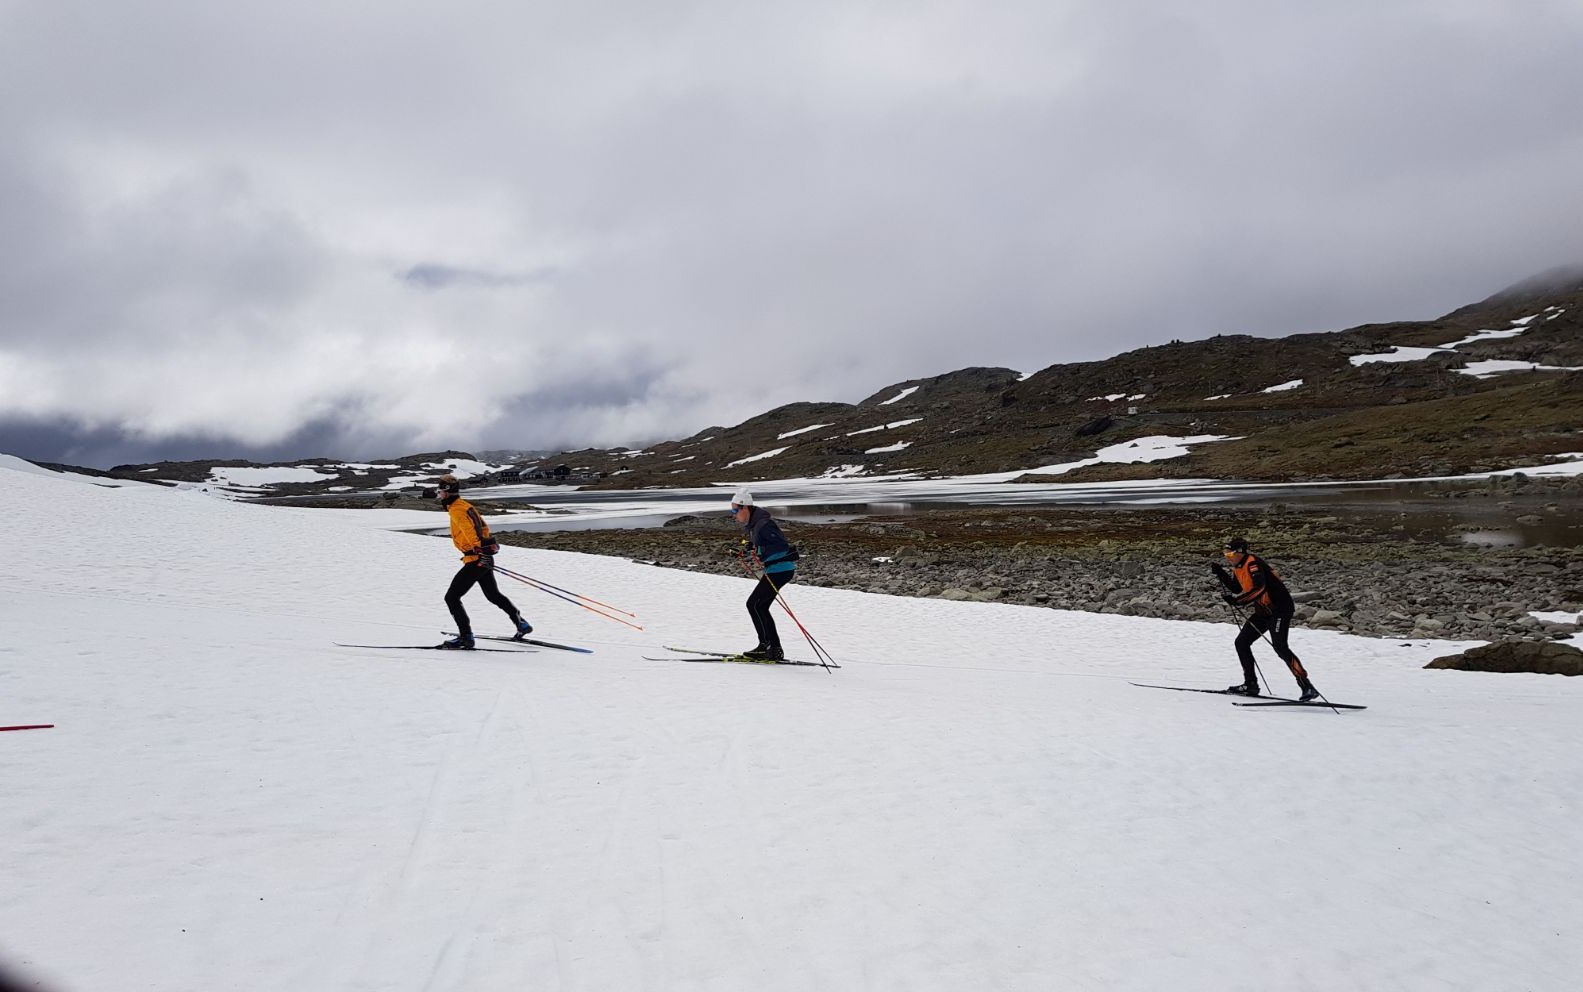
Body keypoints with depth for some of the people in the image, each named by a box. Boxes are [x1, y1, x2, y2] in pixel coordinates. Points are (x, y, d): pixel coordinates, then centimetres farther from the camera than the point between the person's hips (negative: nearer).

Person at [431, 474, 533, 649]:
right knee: (494, 596, 24)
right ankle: (522, 625, 31)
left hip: (476, 560, -10)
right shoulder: (465, 506, 15)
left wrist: (479, 547, -37)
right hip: (484, 559, 10)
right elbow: (484, 528, 22)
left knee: (451, 597, -5)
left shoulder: (456, 509, -15)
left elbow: (468, 529, -29)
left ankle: (466, 638, -5)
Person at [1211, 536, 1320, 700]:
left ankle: (1306, 686, -18)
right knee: (1241, 642, 7)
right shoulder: (1238, 567, 9)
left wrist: (1238, 600, -38)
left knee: (1280, 647, -21)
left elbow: (1259, 588, -33)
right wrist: (1220, 573, 12)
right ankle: (1251, 684, 14)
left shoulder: (1252, 563, -20)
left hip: (1280, 608, -10)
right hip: (1263, 611, 10)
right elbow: (1237, 588, 21)